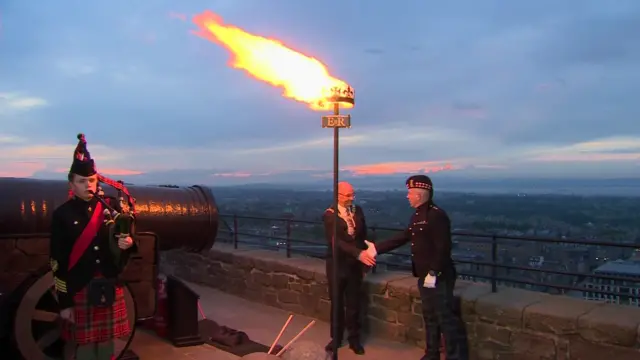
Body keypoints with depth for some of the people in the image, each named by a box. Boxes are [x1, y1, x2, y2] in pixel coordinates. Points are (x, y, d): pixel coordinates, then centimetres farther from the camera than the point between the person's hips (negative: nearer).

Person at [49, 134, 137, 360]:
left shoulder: (111, 208, 4)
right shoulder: (62, 215, -5)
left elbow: (124, 243, 11)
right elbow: (58, 263, -6)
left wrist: (128, 243, -14)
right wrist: (64, 302, -8)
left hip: (110, 290, 3)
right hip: (79, 292, -3)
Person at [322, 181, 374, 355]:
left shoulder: (358, 211, 0)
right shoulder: (329, 215, -14)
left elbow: (363, 236, 8)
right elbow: (336, 241, -26)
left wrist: (364, 259, 5)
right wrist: (358, 253, -36)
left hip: (355, 265, 3)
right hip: (337, 266, -3)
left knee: (354, 304, 10)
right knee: (337, 303, 12)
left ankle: (354, 339, 25)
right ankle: (336, 338, 29)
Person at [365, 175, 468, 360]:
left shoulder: (437, 215, -19)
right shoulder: (417, 216, 11)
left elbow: (443, 248, -23)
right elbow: (402, 238, 16)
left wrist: (433, 274, -23)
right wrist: (376, 247, 13)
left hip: (439, 277, -10)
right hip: (424, 276, 10)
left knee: (446, 317, -2)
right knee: (430, 316, 18)